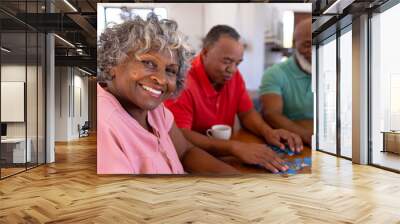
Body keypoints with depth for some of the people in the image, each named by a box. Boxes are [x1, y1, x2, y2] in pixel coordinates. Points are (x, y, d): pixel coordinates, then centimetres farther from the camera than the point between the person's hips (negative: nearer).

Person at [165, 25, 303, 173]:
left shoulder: (233, 75, 0)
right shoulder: (183, 80, -22)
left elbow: (246, 113, 8)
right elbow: (180, 136, -30)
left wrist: (268, 132, -13)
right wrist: (236, 147, -38)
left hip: (223, 157, 7)